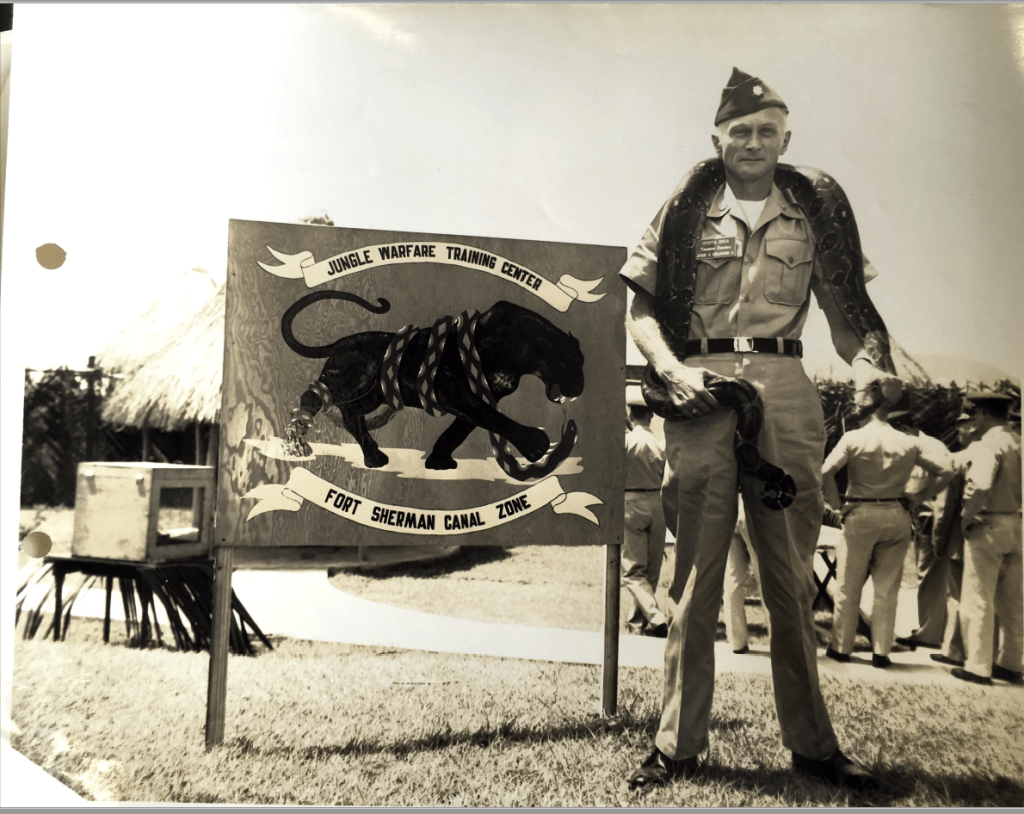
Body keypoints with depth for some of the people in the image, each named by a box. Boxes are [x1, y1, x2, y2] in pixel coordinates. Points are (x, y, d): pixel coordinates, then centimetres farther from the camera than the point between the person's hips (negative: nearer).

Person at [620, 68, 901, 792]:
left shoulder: (810, 219, 17)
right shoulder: (685, 213, 12)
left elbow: (842, 308, 14)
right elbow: (642, 304, 9)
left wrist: (867, 365, -6)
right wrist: (671, 368, -9)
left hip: (787, 390, 2)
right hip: (703, 391, -1)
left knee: (792, 576, 7)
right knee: (697, 576, 1)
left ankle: (812, 742, 19)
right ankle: (681, 744, 10)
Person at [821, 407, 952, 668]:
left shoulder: (853, 438, -3)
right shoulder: (909, 442, 5)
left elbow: (826, 472, -15)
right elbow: (946, 471, 1)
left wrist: (835, 502, -3)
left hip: (860, 515, -2)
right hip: (897, 516, 2)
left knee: (848, 585, 8)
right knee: (887, 589, 9)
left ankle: (841, 647, 15)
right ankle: (881, 652, 11)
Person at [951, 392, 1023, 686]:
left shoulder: (987, 444, -13)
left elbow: (981, 485, -26)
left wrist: (967, 516, -15)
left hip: (989, 526, -8)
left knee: (978, 601, 0)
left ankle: (978, 667, 5)